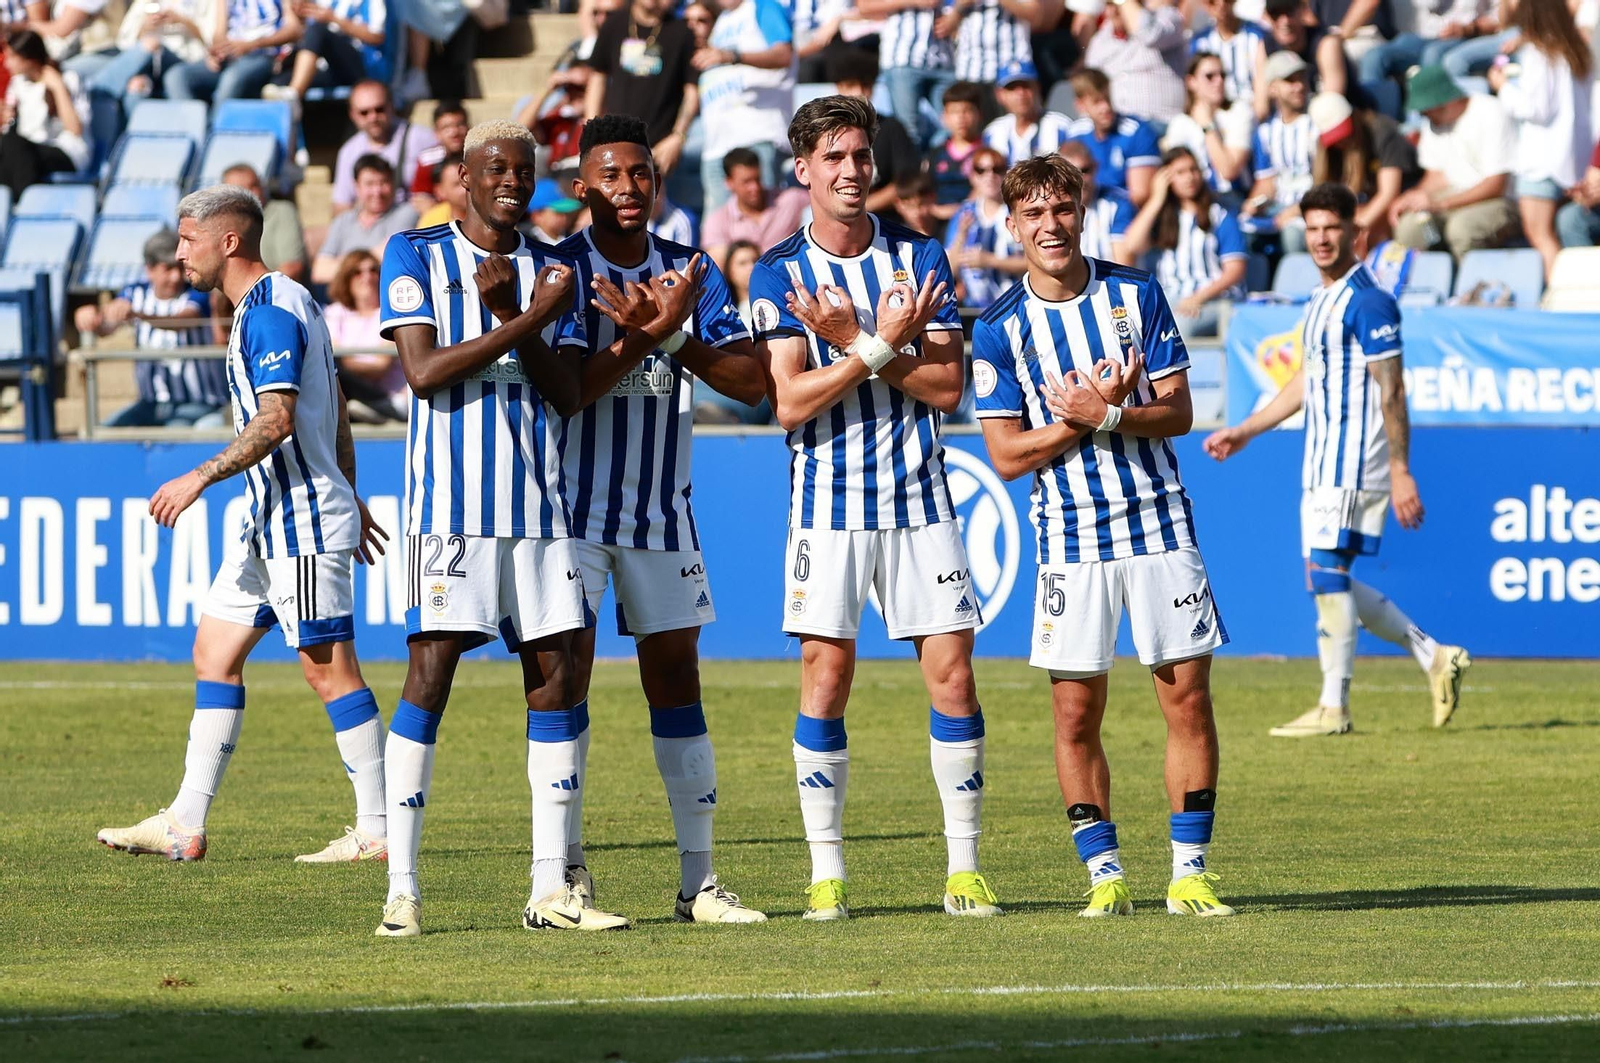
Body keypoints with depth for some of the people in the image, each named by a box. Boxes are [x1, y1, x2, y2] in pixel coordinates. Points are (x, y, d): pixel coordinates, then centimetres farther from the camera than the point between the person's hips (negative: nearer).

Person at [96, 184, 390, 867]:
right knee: (214, 651, 9)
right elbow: (335, 415, 22)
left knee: (329, 669, -7)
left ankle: (377, 830, -3)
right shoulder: (278, 305, 17)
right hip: (271, 521, 11)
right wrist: (352, 500, 27)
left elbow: (276, 420, -25)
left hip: (304, 524, -11)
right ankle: (185, 824, 8)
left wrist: (201, 478, -23)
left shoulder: (270, 312, -15)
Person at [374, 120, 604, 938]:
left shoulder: (552, 271, 13)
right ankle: (401, 891, -8)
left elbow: (567, 395, 4)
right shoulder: (416, 256, 2)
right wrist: (527, 322, -15)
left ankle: (551, 889, 7)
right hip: (450, 499, -5)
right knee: (430, 675, -9)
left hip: (538, 503, 5)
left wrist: (508, 313, -9)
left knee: (557, 678, 2)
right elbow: (423, 372, -10)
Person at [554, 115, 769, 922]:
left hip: (662, 510, 4)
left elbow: (751, 381, -5)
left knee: (676, 681, 6)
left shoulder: (691, 274, 5)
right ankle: (565, 876, -5)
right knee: (565, 677, -8)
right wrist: (639, 338, -24)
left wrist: (673, 336, -19)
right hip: (573, 509, -4)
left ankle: (698, 881, 10)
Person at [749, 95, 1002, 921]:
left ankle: (964, 867, 3)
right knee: (825, 676, -4)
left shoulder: (920, 258, 5)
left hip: (918, 496, 2)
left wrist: (853, 340, -13)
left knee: (951, 670, -3)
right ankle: (826, 872, 3)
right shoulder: (779, 273, 0)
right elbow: (791, 402, -9)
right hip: (827, 501, -1)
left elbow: (948, 387, -2)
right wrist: (883, 345, -17)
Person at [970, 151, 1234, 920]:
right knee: (1075, 712, -1)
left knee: (1187, 697, -2)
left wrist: (1108, 414, -17)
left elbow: (1178, 413, 0)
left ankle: (1190, 873, 5)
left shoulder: (1136, 295, 1)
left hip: (1159, 523, 1)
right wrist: (1090, 416, -15)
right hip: (1070, 536, -1)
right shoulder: (1000, 328, -2)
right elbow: (1008, 454, -3)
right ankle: (1104, 875, 9)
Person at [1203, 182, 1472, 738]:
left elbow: (1391, 392, -16)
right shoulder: (1320, 302, 17)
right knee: (1327, 579, 9)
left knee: (1327, 571, -11)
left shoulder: (1367, 302, -12)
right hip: (1321, 462, 10)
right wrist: (1243, 431, 29)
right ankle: (1434, 657, 18)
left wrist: (1401, 473, -19)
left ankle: (1334, 707, -8)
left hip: (1354, 459, -10)